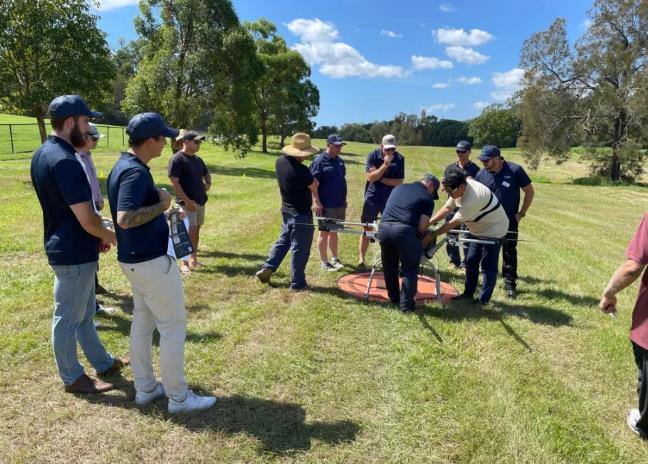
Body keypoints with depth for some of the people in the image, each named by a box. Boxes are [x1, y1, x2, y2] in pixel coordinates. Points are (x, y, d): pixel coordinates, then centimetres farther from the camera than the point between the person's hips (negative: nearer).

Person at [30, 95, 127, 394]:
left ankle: (103, 363, 36)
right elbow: (87, 219, -25)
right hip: (74, 253, -10)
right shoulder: (64, 161, -24)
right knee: (68, 318, 6)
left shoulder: (42, 154, 7)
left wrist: (98, 235, 12)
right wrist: (109, 236, -5)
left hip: (67, 248, 10)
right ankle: (72, 378, 23)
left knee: (83, 313, 20)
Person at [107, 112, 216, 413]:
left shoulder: (123, 166, 9)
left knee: (143, 321, 17)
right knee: (173, 324, 1)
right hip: (152, 261, -10)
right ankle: (178, 397, 14)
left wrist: (158, 201, 8)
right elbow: (125, 218, -33)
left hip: (135, 259, 10)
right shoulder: (136, 172, -22)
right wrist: (162, 205, -21)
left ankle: (145, 389, 30)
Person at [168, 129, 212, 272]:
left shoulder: (198, 159, 11)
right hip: (187, 203, -8)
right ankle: (184, 262, 1)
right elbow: (174, 182, -19)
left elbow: (206, 174, 28)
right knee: (189, 232, -8)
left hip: (200, 201, 8)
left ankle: (193, 259, 23)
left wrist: (208, 184, 5)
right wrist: (187, 201, -23)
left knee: (196, 230, 13)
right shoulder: (177, 159, -13)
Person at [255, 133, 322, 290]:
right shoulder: (301, 170, -27)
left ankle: (266, 269, 23)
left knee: (283, 240, 23)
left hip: (286, 210, 8)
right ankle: (297, 283, 13)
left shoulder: (280, 161, -2)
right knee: (300, 248, 3)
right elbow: (314, 186, -9)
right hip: (301, 213, -8)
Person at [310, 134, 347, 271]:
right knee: (324, 233, 4)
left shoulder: (340, 161, 11)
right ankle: (324, 262, 13)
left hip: (340, 204, 7)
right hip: (326, 205, -7)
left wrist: (344, 200, 20)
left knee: (334, 232, 17)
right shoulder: (319, 161, -12)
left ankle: (334, 258, 28)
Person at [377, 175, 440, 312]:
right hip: (404, 230, -5)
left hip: (383, 227, 5)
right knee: (410, 269, 12)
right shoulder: (427, 199, 9)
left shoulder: (399, 187, 26)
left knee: (389, 266, 22)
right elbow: (421, 227, 0)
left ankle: (393, 298, 36)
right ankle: (406, 304, 14)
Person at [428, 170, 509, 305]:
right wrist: (428, 223, -14)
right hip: (478, 229, 9)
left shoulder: (472, 199, -37)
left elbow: (453, 223, -31)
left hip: (493, 230, -9)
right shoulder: (460, 188, -11)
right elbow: (447, 208, -4)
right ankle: (468, 294, 23)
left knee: (488, 266, -1)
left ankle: (483, 300, 9)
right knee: (471, 262, 12)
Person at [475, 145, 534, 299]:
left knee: (509, 252, 5)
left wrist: (521, 213, -5)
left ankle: (510, 283, 16)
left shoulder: (515, 170, -12)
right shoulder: (481, 174, -6)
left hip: (510, 222, -2)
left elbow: (529, 191, -3)